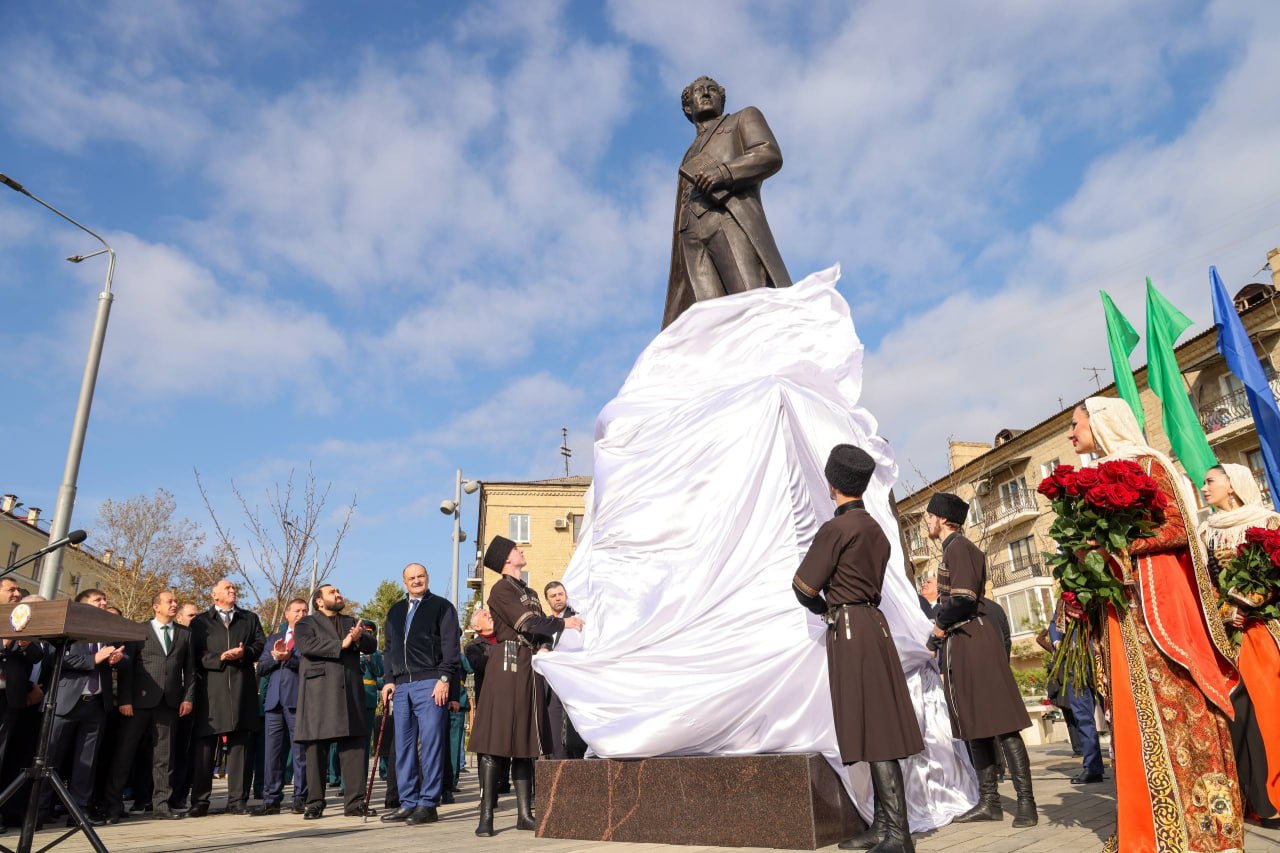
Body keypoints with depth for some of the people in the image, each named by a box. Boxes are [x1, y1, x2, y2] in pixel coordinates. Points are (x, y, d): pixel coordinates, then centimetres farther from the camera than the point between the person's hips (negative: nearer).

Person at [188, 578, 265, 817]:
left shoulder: (250, 619, 19)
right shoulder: (200, 622, 12)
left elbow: (260, 645, 9)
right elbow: (195, 655, 2)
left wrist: (244, 653, -10)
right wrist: (220, 658, -12)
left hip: (242, 689, 2)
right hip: (211, 691, -2)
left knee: (239, 745, 3)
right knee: (205, 746, -1)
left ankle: (236, 800, 8)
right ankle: (200, 801, 8)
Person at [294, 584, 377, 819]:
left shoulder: (352, 622, 22)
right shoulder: (306, 623, 9)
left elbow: (372, 645, 9)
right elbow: (305, 645, -12)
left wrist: (359, 638, -13)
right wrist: (341, 644, -16)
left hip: (350, 692, 3)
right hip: (319, 693, -3)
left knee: (354, 746, -1)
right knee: (316, 748, 1)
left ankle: (355, 803, 2)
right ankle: (315, 804, 11)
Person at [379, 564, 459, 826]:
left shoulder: (441, 606, 3)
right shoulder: (395, 611, 20)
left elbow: (450, 645, -4)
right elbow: (389, 648, 21)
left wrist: (444, 678, -13)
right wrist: (389, 679, 10)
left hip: (430, 684, -6)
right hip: (401, 686, 6)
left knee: (430, 744, -4)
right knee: (403, 746, 8)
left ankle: (428, 804, 2)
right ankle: (408, 803, 16)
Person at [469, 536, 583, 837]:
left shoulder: (530, 594, 21)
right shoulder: (501, 590, -3)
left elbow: (542, 631, 15)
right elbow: (528, 624, -14)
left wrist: (569, 626, -2)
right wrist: (563, 623, -5)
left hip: (530, 668, 8)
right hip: (508, 664, -8)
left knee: (526, 740, 9)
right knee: (496, 741, -7)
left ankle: (525, 812, 14)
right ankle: (486, 815, -3)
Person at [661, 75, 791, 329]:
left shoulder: (745, 117, 29)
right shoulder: (690, 157, 40)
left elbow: (771, 156, 7)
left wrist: (724, 172, -11)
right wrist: (678, 270, 12)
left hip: (732, 218, -4)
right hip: (692, 236, 4)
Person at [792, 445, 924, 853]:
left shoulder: (837, 528, -12)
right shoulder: (876, 530, 15)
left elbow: (804, 587, -8)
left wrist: (824, 610, 10)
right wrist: (834, 608, 14)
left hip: (850, 631, -9)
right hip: (873, 624, 9)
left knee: (873, 730, -7)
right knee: (878, 729, 10)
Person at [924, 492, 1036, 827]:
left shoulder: (958, 547, -10)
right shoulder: (955, 548, 20)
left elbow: (962, 598, -20)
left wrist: (937, 632, -9)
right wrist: (941, 633, 12)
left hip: (972, 641, -10)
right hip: (960, 644, 10)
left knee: (1000, 724, -7)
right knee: (975, 725, 10)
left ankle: (1026, 801, -2)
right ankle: (989, 801, 15)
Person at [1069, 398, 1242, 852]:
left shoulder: (1146, 464, -3)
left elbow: (1178, 528, -12)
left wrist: (1117, 546, -20)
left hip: (1155, 605, -7)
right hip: (1119, 609, 7)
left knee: (1168, 709, -4)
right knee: (1138, 713, 7)